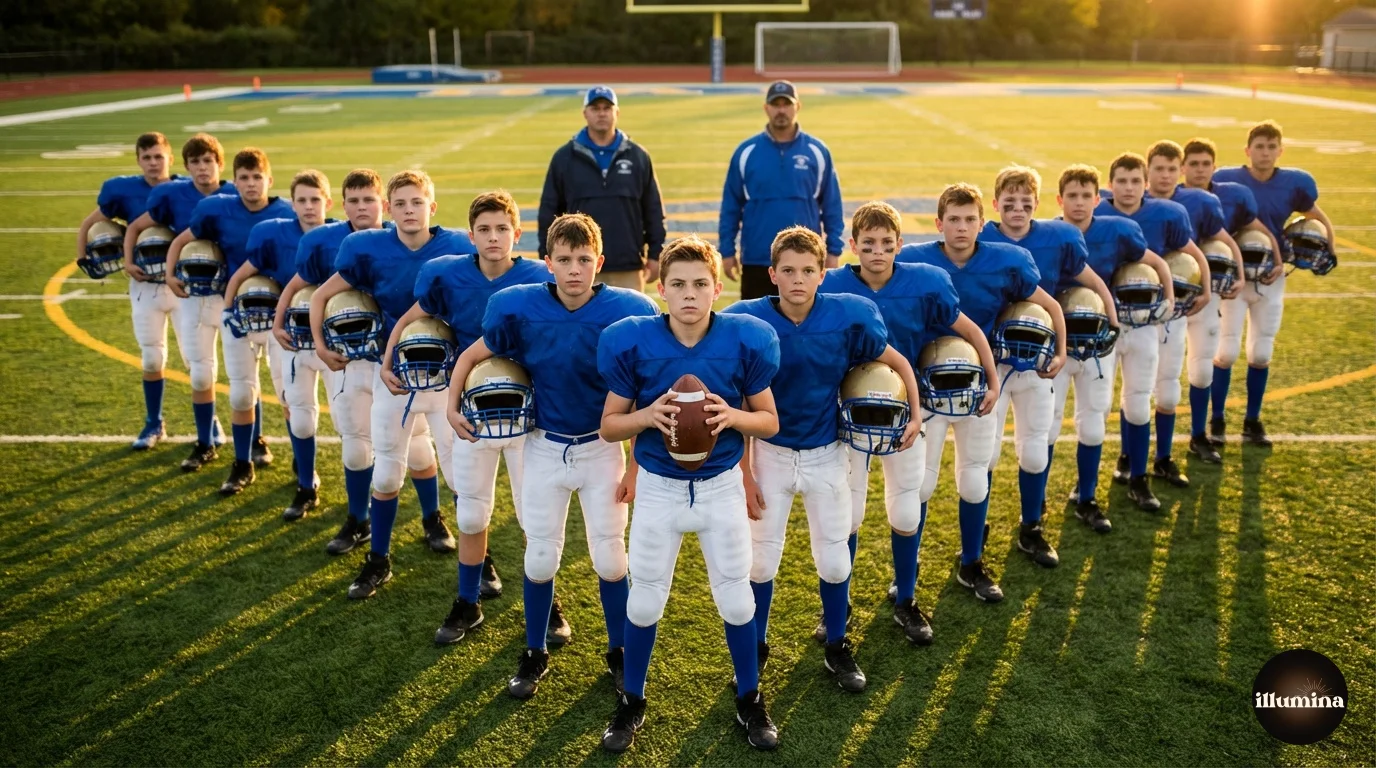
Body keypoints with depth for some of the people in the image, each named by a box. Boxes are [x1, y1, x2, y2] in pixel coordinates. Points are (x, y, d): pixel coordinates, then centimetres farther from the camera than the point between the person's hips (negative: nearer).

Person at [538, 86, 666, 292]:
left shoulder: (638, 156, 6)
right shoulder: (564, 157, 3)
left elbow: (654, 210, 9)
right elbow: (549, 212, 5)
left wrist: (655, 254, 5)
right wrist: (549, 259, 1)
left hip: (628, 268, 1)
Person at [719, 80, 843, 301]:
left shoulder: (817, 151, 1)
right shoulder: (746, 152, 0)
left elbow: (831, 205, 4)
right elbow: (731, 206, 3)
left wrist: (833, 250, 0)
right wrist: (727, 250, 0)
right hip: (757, 260, 0)